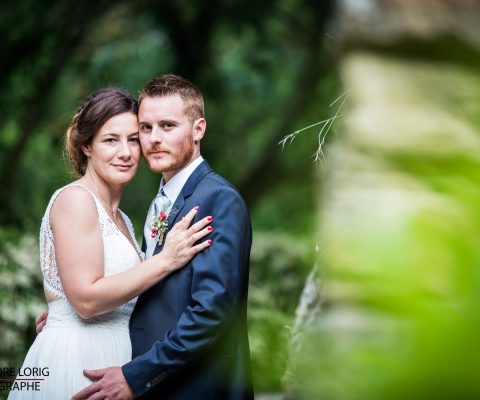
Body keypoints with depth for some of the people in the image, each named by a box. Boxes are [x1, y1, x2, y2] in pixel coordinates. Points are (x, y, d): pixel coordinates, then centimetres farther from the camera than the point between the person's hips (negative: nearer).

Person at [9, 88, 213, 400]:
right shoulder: (75, 198, -10)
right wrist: (166, 260, -18)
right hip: (75, 358, -8)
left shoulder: (120, 219, 15)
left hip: (110, 357, 8)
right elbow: (86, 298, -19)